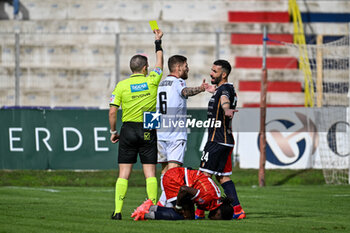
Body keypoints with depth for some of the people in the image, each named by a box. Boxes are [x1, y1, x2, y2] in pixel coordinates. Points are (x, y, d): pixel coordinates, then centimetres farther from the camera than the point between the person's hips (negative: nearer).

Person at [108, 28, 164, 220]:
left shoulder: (121, 85, -3)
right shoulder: (151, 81, -1)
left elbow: (112, 111, -5)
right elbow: (159, 63, 18)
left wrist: (113, 131, 8)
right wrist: (158, 41, 30)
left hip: (128, 130, 0)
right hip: (148, 131, 0)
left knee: (124, 173, 2)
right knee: (150, 172, 2)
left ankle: (118, 211, -4)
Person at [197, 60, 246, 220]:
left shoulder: (224, 89, -14)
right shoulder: (225, 89, 18)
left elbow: (225, 100, -39)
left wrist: (226, 109, -59)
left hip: (217, 140, -10)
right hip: (226, 140, 10)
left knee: (205, 174, -7)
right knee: (222, 176, 10)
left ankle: (199, 211, -5)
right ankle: (237, 210, 5)